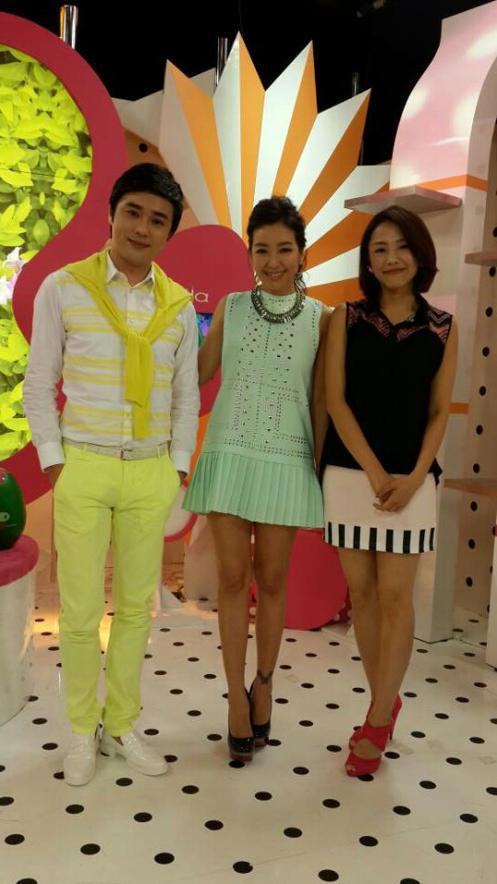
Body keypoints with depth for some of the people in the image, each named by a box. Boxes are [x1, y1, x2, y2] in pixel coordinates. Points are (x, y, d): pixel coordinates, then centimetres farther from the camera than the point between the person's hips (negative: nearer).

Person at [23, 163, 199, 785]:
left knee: (136, 606, 9)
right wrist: (52, 461, -4)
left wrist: (179, 467, 6)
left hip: (152, 474, 3)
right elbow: (39, 385, 2)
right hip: (83, 469, -2)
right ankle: (82, 730, 23)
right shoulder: (63, 287, -1)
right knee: (80, 610, 3)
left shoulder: (179, 304, 6)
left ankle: (121, 725, 26)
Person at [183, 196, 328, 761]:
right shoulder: (230, 307, 4)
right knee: (232, 577, 4)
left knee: (271, 580, 8)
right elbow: (198, 373, 12)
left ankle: (264, 686, 26)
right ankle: (236, 694, 18)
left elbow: (319, 399, 4)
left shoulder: (319, 318, 0)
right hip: (230, 455, 1)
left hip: (286, 463, -1)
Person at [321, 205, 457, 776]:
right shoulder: (346, 318, 3)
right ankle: (385, 705, 23)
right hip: (349, 473, 1)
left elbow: (439, 412, 5)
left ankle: (377, 722, 11)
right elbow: (335, 401, -2)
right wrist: (375, 473, -11)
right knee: (361, 591, 7)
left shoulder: (442, 328, 5)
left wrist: (413, 477, -9)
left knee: (395, 596, -1)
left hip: (410, 479, 0)